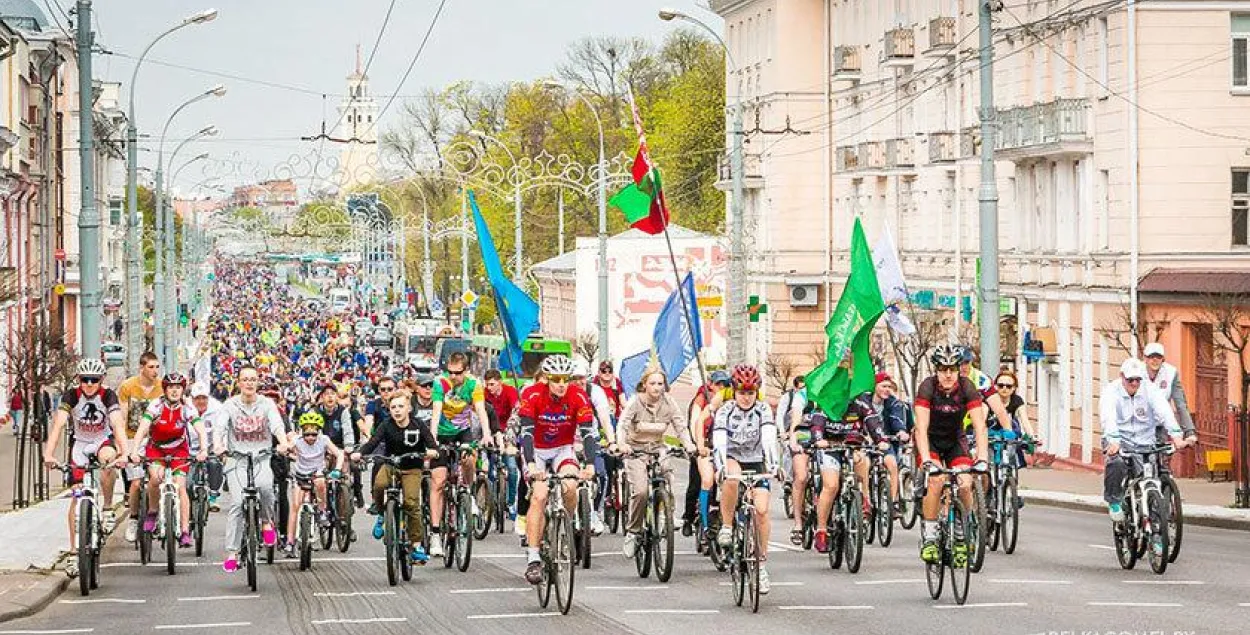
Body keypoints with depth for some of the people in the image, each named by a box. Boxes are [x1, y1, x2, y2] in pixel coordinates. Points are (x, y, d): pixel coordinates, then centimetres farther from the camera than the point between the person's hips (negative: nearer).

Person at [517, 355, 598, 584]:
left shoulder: (578, 397, -18)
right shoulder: (533, 396, -23)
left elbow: (588, 432, -22)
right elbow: (526, 433, -29)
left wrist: (590, 464, -38)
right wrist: (531, 465, -43)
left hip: (563, 450, 2)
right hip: (536, 451, -2)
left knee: (570, 487, -27)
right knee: (539, 495, -22)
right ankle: (533, 559, -23)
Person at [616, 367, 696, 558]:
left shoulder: (669, 402, -2)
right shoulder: (635, 402, -11)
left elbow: (680, 425, -8)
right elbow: (622, 424, -22)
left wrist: (688, 444, -28)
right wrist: (622, 444, -41)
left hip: (657, 448, 3)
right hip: (635, 449, -3)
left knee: (667, 479, -20)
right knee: (640, 491, -21)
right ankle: (632, 532, -6)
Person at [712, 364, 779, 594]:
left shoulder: (763, 409, -9)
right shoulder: (725, 411, -13)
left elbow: (769, 437, -23)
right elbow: (719, 440, -26)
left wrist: (773, 463, -39)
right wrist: (721, 465, -44)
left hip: (755, 462, 1)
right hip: (732, 460, -1)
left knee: (762, 509, -15)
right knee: (732, 478, -38)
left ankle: (761, 562, -1)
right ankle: (726, 526, -19)